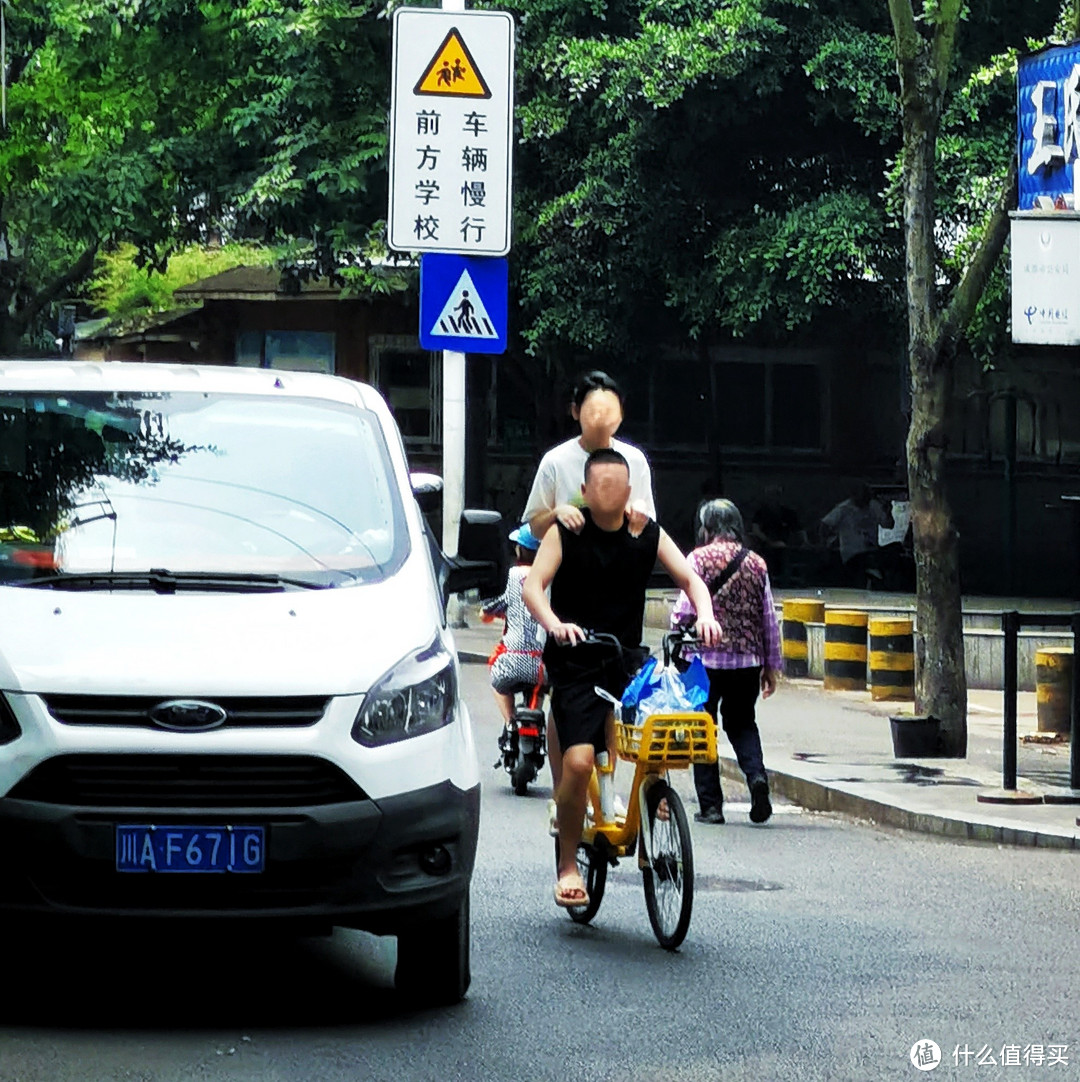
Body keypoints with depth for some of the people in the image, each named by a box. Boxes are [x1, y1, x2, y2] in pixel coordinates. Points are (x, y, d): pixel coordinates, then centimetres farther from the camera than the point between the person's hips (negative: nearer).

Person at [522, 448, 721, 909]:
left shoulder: (648, 535, 3)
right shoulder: (566, 533, -5)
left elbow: (689, 578, 4)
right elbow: (533, 586, -15)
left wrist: (704, 613, -18)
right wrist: (555, 625, -34)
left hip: (626, 660, 3)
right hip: (575, 664, -3)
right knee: (578, 761, -17)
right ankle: (567, 863, -1)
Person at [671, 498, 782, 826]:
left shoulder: (698, 559, -5)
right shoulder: (756, 563, 5)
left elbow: (684, 611, -10)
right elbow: (769, 619, 8)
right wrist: (771, 666, 15)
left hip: (705, 658, -3)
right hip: (747, 660, 3)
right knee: (741, 722, 18)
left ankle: (710, 804, 5)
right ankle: (756, 774, -9)